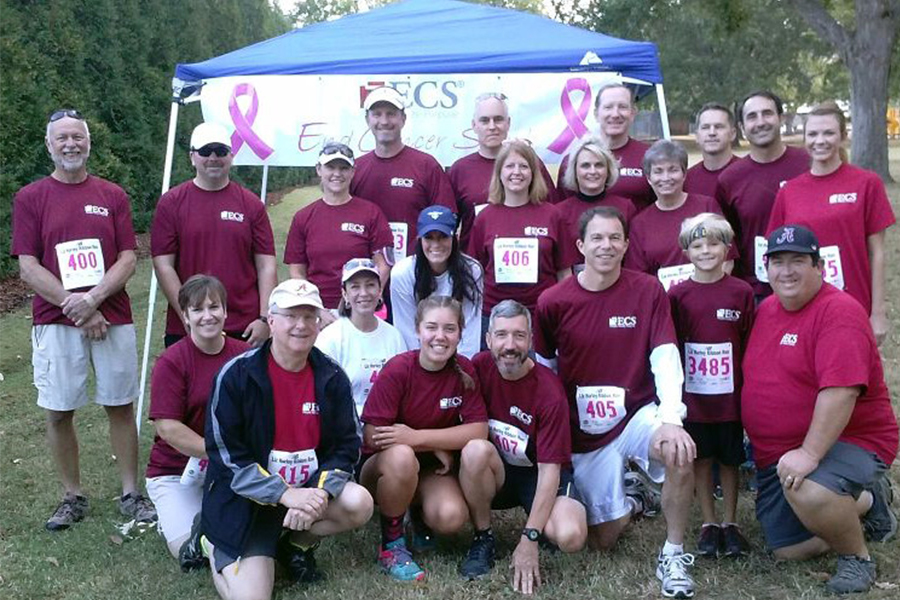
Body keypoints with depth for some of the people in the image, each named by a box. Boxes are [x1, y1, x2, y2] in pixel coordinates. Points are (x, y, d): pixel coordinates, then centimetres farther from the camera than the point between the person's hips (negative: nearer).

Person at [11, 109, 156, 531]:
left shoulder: (112, 195, 7)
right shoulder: (30, 198, 4)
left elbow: (127, 259, 1)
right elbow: (27, 267, -3)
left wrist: (92, 299, -14)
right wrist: (73, 306, -12)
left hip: (112, 318, 1)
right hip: (55, 322, 0)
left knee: (120, 407, 6)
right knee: (58, 413, 4)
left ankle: (131, 494, 17)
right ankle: (73, 497, 20)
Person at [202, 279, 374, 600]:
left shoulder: (331, 377, -2)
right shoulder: (236, 375, -13)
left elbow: (346, 446, -1)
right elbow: (225, 454, -15)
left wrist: (320, 492, -21)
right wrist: (286, 494, -24)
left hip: (308, 490, 4)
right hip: (245, 500, -3)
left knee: (360, 504, -23)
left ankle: (298, 544, 7)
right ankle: (217, 549, 18)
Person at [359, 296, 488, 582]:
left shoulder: (464, 370, -9)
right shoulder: (398, 370, -19)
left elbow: (479, 430, -17)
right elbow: (373, 436, -22)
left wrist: (417, 437, -26)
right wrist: (437, 446, -18)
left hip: (433, 470, 3)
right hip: (385, 468, -2)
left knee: (451, 517, -27)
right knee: (402, 456, -37)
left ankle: (421, 516, 12)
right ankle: (391, 541, -12)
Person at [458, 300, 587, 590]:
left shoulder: (549, 391, -21)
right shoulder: (480, 366, -11)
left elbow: (549, 469, -21)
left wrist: (529, 538, -25)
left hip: (538, 475, -2)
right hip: (495, 473, 3)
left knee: (570, 536, -31)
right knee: (475, 449, -32)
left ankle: (541, 526, 8)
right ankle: (483, 539, -9)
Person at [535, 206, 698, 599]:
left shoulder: (647, 291, -8)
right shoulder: (553, 302, -6)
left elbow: (665, 359, -15)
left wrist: (671, 418, -30)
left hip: (637, 414, -1)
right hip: (584, 430, 1)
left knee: (679, 451, -36)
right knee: (602, 541, 4)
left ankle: (674, 554, -12)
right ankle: (632, 496, 41)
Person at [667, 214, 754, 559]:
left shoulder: (741, 292, -3)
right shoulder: (677, 295, -2)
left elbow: (750, 345, 1)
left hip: (730, 394, 0)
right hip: (693, 395, 0)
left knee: (729, 459, 11)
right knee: (701, 459, 10)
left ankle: (730, 523, 25)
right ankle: (709, 524, 23)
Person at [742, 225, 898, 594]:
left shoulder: (839, 311, -18)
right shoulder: (766, 309, 7)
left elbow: (840, 391, -28)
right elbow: (757, 377, 17)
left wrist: (810, 453, -31)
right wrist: (756, 438, 10)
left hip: (849, 441, -8)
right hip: (776, 455, 8)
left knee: (807, 492, -38)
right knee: (788, 551, 9)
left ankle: (857, 558, -6)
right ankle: (866, 502, 32)